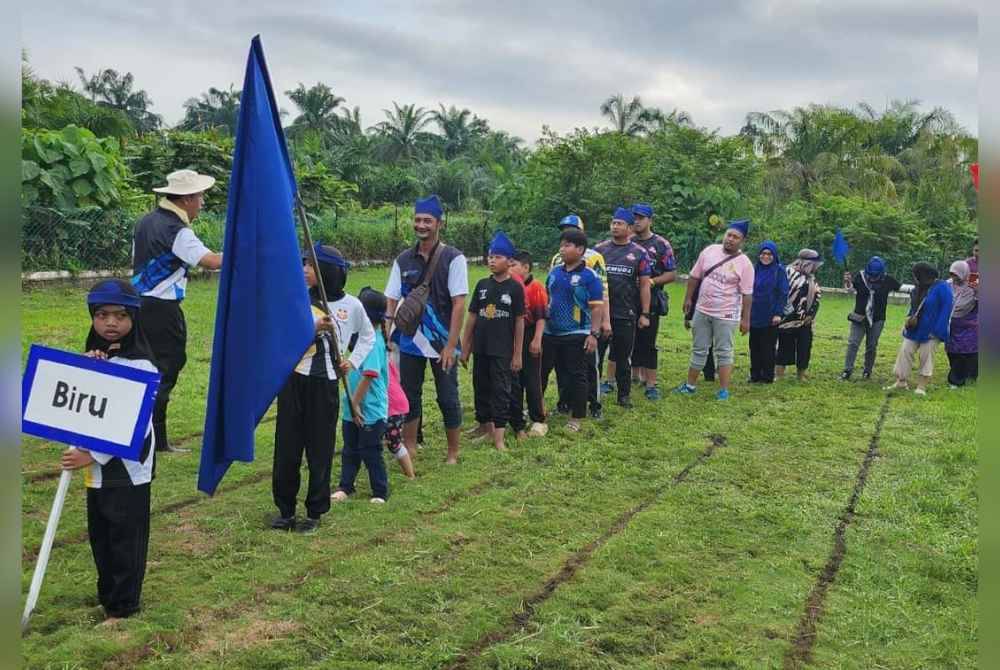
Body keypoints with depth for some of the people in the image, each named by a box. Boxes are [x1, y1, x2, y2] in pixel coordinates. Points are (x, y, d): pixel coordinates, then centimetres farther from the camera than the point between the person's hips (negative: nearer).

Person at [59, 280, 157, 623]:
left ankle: (122, 607, 15)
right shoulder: (93, 357, 9)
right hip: (96, 465, 7)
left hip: (127, 467, -7)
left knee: (126, 538, 3)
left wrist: (91, 455, -21)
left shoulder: (141, 365, -14)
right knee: (99, 535, 17)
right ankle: (107, 595, 33)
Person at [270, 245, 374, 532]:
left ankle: (315, 512, 19)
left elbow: (368, 336, 18)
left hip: (325, 383, -1)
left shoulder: (351, 305, 1)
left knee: (320, 449, 6)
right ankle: (285, 509, 20)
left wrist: (354, 360, 6)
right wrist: (313, 328, -23)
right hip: (293, 379, 1)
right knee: (287, 447, 5)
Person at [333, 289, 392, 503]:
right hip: (352, 410, 9)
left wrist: (355, 403, -19)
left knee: (371, 453, 4)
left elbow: (368, 376, -25)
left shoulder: (373, 341, -21)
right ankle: (345, 487, 29)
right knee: (350, 450, 17)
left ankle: (380, 492, 17)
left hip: (370, 411, -9)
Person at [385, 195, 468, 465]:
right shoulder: (403, 260, 6)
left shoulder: (453, 258, -7)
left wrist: (450, 345, -15)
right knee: (408, 396, 12)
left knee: (448, 399, 5)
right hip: (409, 341, 4)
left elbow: (459, 304, -10)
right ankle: (409, 449, 26)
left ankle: (453, 453, 21)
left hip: (442, 343, -4)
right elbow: (390, 301, 6)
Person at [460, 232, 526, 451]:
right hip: (481, 349, 4)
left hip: (503, 350, -4)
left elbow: (519, 321, -4)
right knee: (481, 387, 13)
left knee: (500, 390, -2)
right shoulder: (482, 284, 5)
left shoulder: (515, 287, -6)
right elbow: (472, 317, 9)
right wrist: (465, 348, 7)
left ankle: (498, 436, -1)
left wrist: (518, 354, -5)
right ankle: (485, 425, 29)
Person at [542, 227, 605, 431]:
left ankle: (576, 418, 16)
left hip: (576, 336, -6)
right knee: (541, 372, 13)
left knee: (576, 376, 4)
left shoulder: (589, 276, -10)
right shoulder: (554, 273, 7)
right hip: (550, 334, 6)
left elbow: (597, 307, -10)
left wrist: (594, 334, -15)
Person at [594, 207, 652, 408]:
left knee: (623, 357, 9)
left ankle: (624, 394, 19)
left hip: (626, 314, -1)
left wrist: (645, 314, -2)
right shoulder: (600, 249, 5)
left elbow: (644, 285, 2)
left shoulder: (639, 253, 2)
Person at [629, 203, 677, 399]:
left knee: (648, 343, -4)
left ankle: (651, 384, 1)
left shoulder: (661, 245, -1)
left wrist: (653, 281, -16)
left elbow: (672, 274, -1)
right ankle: (635, 375, 25)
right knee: (631, 341, 10)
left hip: (650, 301, -3)